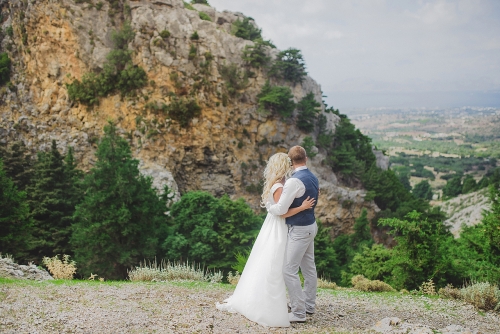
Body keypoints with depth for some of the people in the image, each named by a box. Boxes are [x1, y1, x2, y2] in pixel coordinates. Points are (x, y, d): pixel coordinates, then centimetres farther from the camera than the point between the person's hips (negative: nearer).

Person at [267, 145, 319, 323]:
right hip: (310, 225, 10)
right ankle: (309, 305, 30)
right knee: (309, 267, 17)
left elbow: (280, 209, -21)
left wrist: (269, 206, -2)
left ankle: (298, 313, -1)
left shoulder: (294, 181, -23)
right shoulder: (313, 178, 6)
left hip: (299, 230, -10)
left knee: (289, 270, -5)